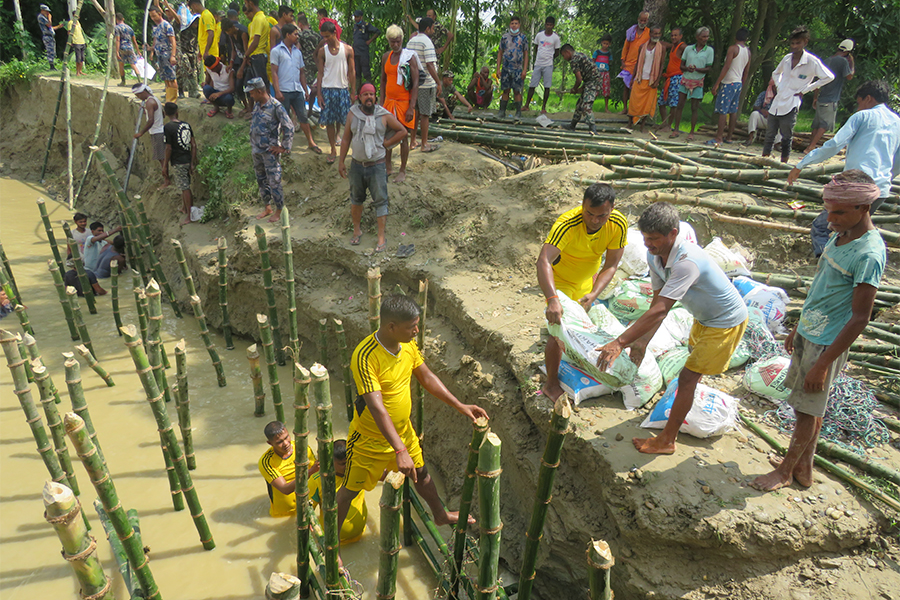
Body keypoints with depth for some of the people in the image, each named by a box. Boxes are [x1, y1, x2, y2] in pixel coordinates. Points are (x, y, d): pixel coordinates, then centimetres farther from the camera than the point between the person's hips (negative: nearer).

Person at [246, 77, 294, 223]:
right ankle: (268, 208, 28)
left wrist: (284, 147, -14)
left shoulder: (276, 106, -16)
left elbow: (289, 127, -15)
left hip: (270, 151, -8)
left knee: (274, 182, -3)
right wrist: (253, 145, 18)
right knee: (261, 180, 15)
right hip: (256, 149, 8)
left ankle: (279, 211, 9)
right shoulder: (256, 104, 7)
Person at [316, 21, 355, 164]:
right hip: (327, 89, 0)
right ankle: (333, 150, 8)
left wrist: (353, 91, 0)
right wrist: (319, 94, -3)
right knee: (329, 120, 0)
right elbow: (320, 73, 3)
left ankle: (337, 135, 31)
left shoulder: (347, 49, 1)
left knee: (341, 119, 2)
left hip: (343, 89, 0)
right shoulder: (322, 51, 3)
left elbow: (351, 71, 4)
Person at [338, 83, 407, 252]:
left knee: (380, 200, -1)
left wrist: (386, 143, -4)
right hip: (357, 164, 3)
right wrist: (341, 161, 5)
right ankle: (357, 230, 33)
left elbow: (402, 131, 5)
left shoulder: (384, 116, -5)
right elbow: (346, 139, 7)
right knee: (356, 198, 15)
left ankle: (381, 237, 5)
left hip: (377, 165, -3)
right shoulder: (352, 114, 1)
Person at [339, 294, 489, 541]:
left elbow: (427, 377, 5)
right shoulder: (365, 356, -33)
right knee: (350, 490, 12)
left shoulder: (408, 344, -10)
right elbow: (377, 407, -38)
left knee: (421, 474, 26)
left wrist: (460, 406, 2)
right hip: (370, 437, -6)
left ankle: (441, 515, 51)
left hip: (403, 429, 7)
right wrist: (400, 451, -43)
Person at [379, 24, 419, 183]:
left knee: (403, 136, 1)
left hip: (404, 103, -5)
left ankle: (402, 171, 12)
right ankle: (387, 167, 22)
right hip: (389, 102, 5)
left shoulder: (410, 57, -8)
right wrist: (381, 102, 10)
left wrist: (411, 107, -17)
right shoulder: (386, 57, 9)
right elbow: (383, 81, 16)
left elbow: (415, 84, -11)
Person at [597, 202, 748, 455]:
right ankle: (688, 406, 57)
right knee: (694, 365, 29)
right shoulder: (654, 255, -13)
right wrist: (642, 342, -17)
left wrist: (620, 342, -47)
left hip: (726, 322, -9)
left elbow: (659, 311, -44)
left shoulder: (687, 261, -40)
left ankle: (666, 441, 6)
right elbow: (658, 303, -8)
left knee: (687, 377, -6)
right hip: (704, 316, 9)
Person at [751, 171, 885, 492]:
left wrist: (823, 364, -20)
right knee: (809, 406, 19)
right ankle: (803, 467, 34)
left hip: (826, 344, -8)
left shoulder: (868, 254, -23)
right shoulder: (840, 236, 5)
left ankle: (786, 471, 25)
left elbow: (860, 318, -22)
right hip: (808, 333, 8)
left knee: (807, 410, 7)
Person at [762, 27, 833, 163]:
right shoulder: (787, 58, 10)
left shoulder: (811, 61, -6)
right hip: (777, 103, 5)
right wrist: (777, 86, 11)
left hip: (791, 105, -5)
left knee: (786, 138, -1)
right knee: (769, 135, 8)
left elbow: (829, 77, -6)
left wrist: (805, 90, -7)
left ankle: (783, 164, 6)